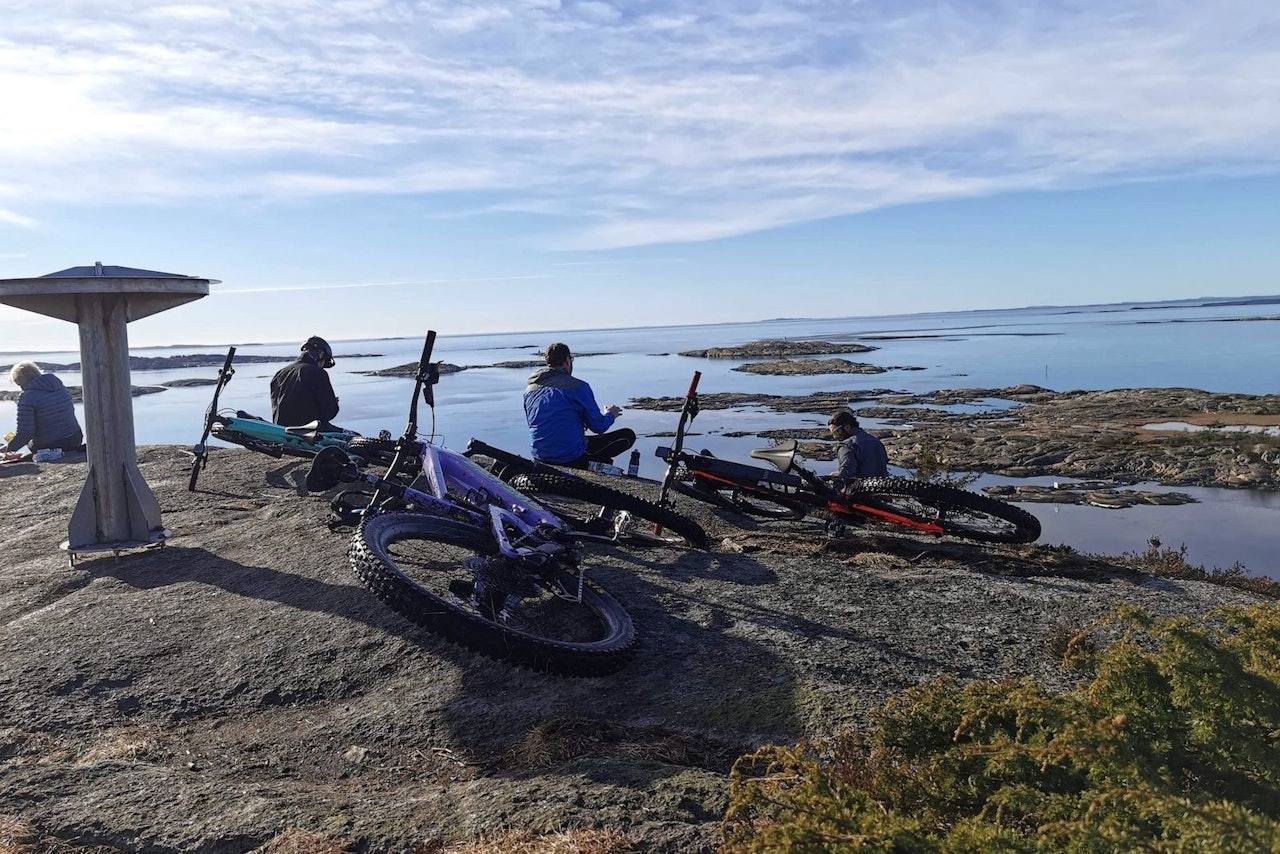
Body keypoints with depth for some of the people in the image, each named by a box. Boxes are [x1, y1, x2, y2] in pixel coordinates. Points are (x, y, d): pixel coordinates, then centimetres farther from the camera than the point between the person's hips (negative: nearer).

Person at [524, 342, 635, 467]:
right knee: (628, 435, 5)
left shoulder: (529, 389, 6)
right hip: (572, 457, -7)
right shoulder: (578, 387, -12)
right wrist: (610, 415, 17)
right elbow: (599, 427, -8)